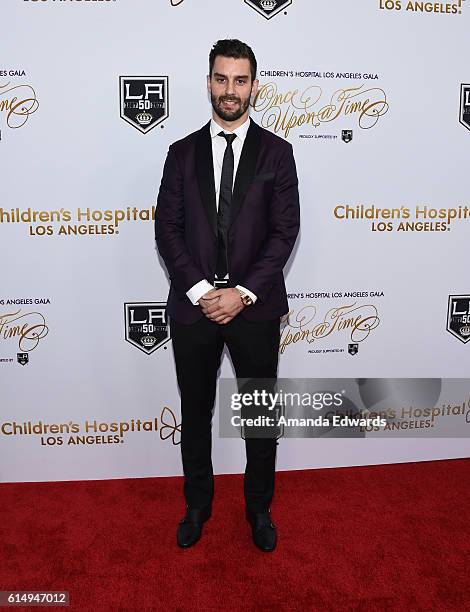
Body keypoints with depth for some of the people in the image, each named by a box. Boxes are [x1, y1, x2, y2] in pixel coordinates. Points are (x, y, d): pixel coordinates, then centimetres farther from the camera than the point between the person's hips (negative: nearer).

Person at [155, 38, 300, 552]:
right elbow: (167, 228, 0)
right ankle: (197, 505, 38)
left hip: (256, 307, -1)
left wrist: (243, 292, -15)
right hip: (192, 304, 2)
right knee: (195, 413, 15)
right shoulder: (182, 152, 6)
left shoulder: (276, 152, 2)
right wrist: (200, 290, -13)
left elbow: (284, 231, -5)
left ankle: (259, 508, 36)